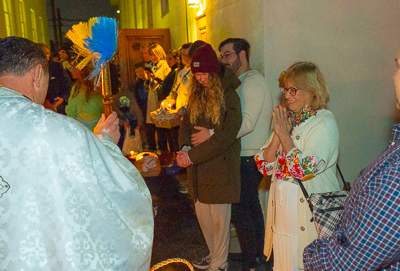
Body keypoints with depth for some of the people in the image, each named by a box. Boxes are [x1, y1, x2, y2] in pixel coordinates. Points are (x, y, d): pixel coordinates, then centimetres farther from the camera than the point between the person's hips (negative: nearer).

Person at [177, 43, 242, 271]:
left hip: (220, 166, -7)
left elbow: (225, 137, -20)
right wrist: (185, 148, -11)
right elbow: (186, 125, 10)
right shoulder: (197, 96, 9)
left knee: (219, 218, 5)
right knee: (202, 214, 17)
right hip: (198, 167, 7)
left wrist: (192, 155, -19)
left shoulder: (229, 97, -14)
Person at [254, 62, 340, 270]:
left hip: (308, 214, -6)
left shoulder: (324, 123, -13)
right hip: (282, 207, 6)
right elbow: (264, 166, 3)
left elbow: (304, 170, -25)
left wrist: (284, 134, -17)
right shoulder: (286, 119, 6)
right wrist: (278, 134, -10)